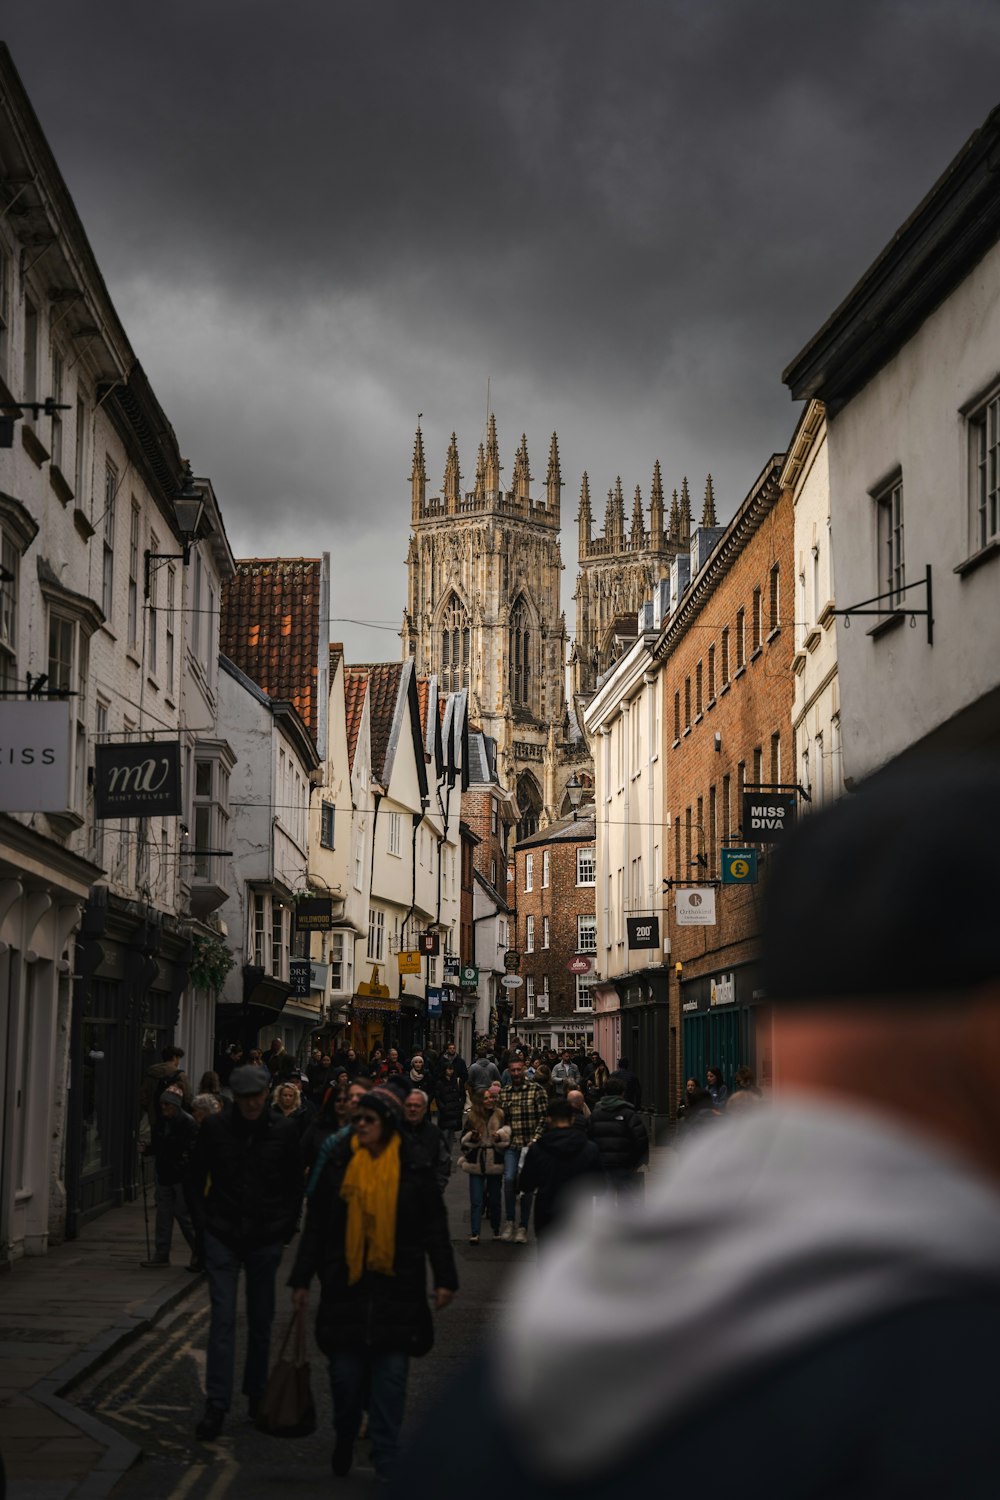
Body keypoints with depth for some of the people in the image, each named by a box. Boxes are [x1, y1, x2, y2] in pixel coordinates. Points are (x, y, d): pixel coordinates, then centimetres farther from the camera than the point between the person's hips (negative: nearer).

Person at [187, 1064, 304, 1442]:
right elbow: (197, 1179, 6)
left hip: (265, 1239, 1)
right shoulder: (215, 1128, -3)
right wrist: (203, 1224, 0)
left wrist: (285, 1227, 1)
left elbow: (295, 1184, 7)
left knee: (261, 1321, 12)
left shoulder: (283, 1131, -2)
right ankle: (216, 1405, -5)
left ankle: (257, 1394, 26)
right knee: (222, 1319, -5)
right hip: (223, 1238, -1)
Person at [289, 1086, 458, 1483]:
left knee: (391, 1375, -1)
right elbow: (316, 1225, 9)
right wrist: (302, 1279, 8)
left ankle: (386, 1462, 6)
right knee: (345, 1372, 5)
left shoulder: (414, 1167, 1)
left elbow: (435, 1227, 5)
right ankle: (344, 1439, 30)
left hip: (397, 1288, -1)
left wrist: (444, 1279, 0)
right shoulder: (339, 1163, 4)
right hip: (346, 1283, 1)